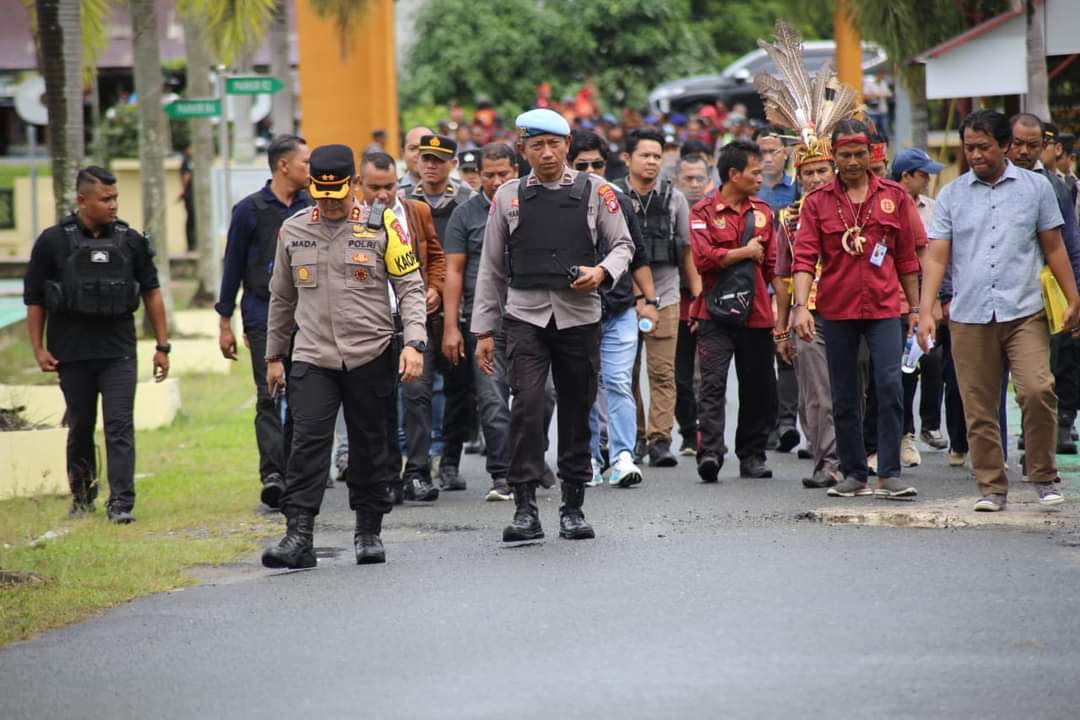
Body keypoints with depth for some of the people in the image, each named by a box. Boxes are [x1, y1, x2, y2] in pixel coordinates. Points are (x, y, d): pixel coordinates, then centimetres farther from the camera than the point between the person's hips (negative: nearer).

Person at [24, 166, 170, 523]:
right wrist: (39, 349, -4)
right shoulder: (53, 242, -2)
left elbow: (151, 292, 11)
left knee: (120, 426, -8)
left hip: (119, 352, 0)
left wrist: (162, 346, 8)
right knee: (80, 427, 10)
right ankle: (82, 493, 27)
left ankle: (121, 502, -11)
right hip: (72, 354, 0)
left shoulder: (130, 240, 4)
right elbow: (34, 299, 2)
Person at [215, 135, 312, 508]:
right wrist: (225, 322, 2)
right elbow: (233, 266, 3)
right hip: (264, 314, -4)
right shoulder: (250, 210, 0)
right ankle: (272, 473, -18)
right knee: (269, 395, -11)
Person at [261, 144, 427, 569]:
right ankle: (299, 535, -14)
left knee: (370, 446, 8)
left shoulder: (382, 227, -1)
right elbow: (282, 298, 18)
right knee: (308, 443, -11)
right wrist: (274, 356, 19)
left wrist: (414, 343, -12)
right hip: (312, 358, 1)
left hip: (370, 357, -1)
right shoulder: (293, 231, 8)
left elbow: (410, 287, -1)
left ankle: (369, 531, 21)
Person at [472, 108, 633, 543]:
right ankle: (525, 508, -16)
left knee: (577, 410, 6)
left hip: (579, 315, 1)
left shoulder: (595, 192, 5)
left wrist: (603, 272, -11)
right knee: (526, 404, -15)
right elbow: (491, 268, 11)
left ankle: (573, 508, 18)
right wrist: (484, 329, 8)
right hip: (525, 315, -1)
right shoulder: (509, 197, 8)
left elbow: (623, 244, 11)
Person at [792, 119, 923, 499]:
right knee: (843, 397, 7)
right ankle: (854, 475, 16)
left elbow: (907, 257, 10)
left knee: (890, 386, -12)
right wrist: (801, 306, -17)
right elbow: (804, 258, -5)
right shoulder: (817, 202, 2)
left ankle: (889, 475, -8)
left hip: (884, 307, -1)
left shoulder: (894, 197, 5)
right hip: (837, 310, 1)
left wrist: (915, 307, 10)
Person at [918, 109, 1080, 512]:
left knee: (1037, 390, -17)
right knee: (979, 407, 2)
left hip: (1024, 312, -1)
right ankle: (991, 487, 11)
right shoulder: (951, 196, 8)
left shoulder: (1036, 188, 7)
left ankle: (1044, 476, -1)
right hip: (969, 316, 1)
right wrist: (925, 311, -5)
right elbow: (936, 257, 5)